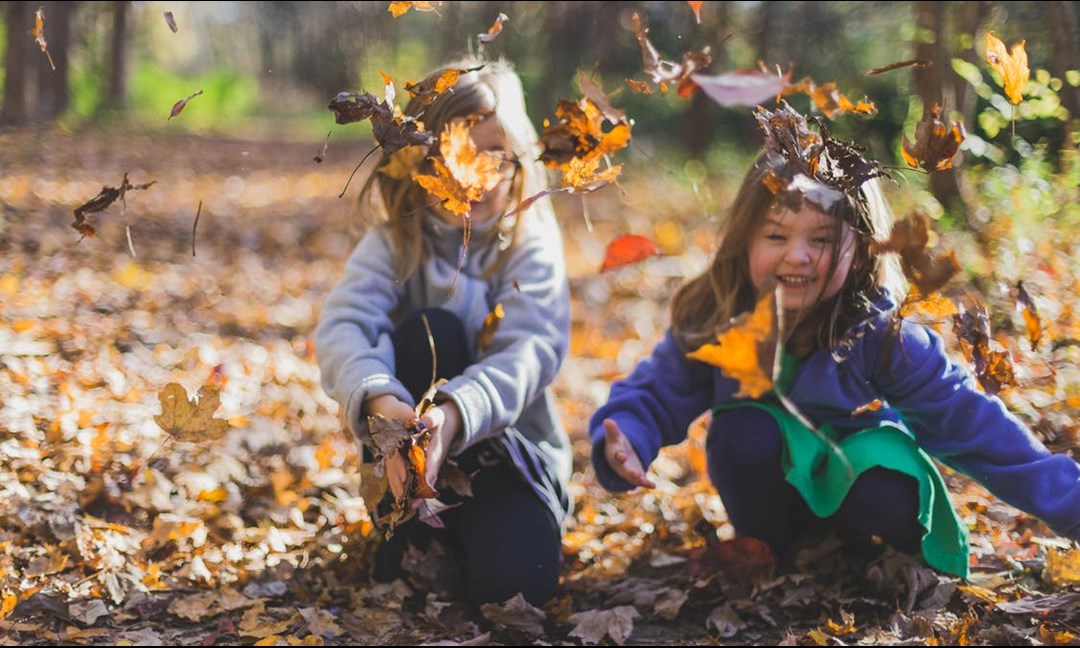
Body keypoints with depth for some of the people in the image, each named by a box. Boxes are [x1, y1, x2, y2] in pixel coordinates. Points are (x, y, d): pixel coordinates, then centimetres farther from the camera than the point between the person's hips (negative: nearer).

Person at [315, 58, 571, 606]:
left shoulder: (532, 243, -8)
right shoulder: (395, 242, -5)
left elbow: (531, 349, -24)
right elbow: (341, 326, -23)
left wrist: (453, 415, -44)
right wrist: (382, 403, -45)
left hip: (511, 442, -1)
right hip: (411, 440, 2)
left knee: (514, 578, -30)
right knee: (429, 331, -28)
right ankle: (408, 531, -17)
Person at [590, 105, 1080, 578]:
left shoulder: (882, 335, -24)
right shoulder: (710, 322, -19)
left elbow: (970, 422, -23)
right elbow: (654, 396, -12)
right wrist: (624, 444, -36)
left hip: (858, 477, -2)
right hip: (770, 490, 2)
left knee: (892, 505, -34)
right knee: (742, 431, -30)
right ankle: (763, 557, -5)